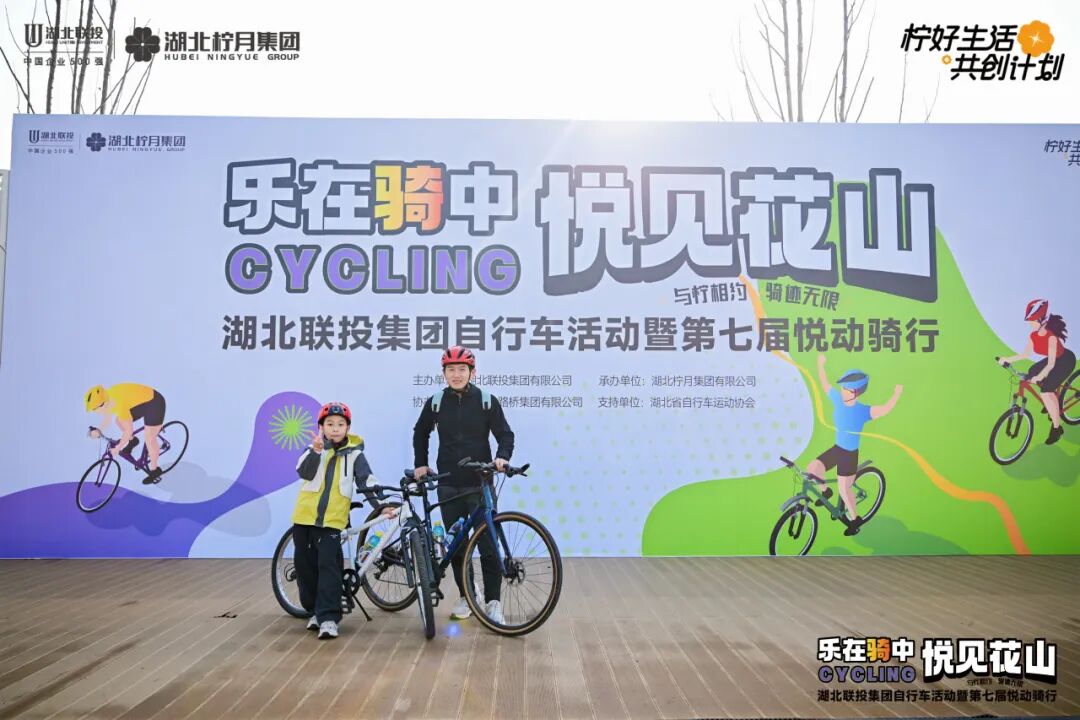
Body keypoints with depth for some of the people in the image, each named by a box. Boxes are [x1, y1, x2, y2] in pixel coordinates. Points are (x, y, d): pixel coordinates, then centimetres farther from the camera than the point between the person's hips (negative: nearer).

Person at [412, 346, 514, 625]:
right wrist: (420, 464, 13)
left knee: (488, 545, -3)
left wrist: (502, 456, -21)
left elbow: (505, 434, -3)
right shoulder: (435, 402, 4)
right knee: (456, 545, 8)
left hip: (480, 484, -2)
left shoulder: (487, 401, -3)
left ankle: (493, 601, 7)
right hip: (449, 486, 2)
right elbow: (420, 433, 20)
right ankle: (464, 596, 22)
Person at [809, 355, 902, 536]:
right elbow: (825, 383, 6)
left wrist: (897, 394, -57)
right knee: (812, 468, -10)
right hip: (836, 449, 5)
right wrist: (820, 365, 6)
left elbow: (885, 409, -43)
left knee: (844, 489, 3)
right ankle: (825, 491, 21)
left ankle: (854, 519, 28)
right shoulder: (838, 399, -10)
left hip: (849, 455, -5)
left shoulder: (863, 411, -25)